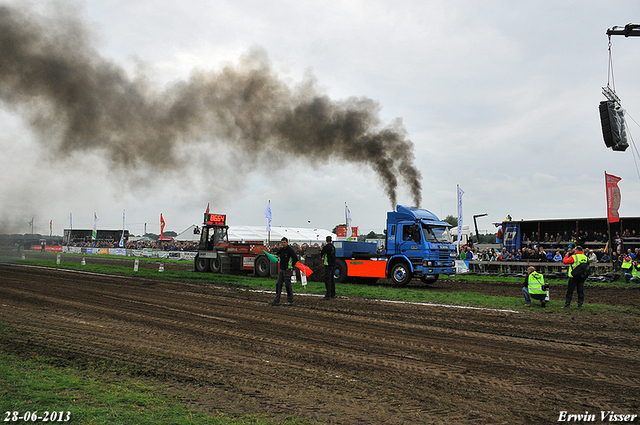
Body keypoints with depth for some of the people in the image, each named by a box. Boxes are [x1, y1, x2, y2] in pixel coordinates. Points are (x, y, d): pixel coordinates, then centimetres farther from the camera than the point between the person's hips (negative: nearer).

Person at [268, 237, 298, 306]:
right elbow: (277, 255, 27)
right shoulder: (281, 250, 11)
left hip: (287, 270, -8)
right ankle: (276, 301, 10)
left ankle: (290, 301, 7)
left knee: (288, 285, -2)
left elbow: (295, 258, -21)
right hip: (281, 270, 8)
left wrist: (292, 265, -10)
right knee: (278, 284, 6)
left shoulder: (290, 250, -13)